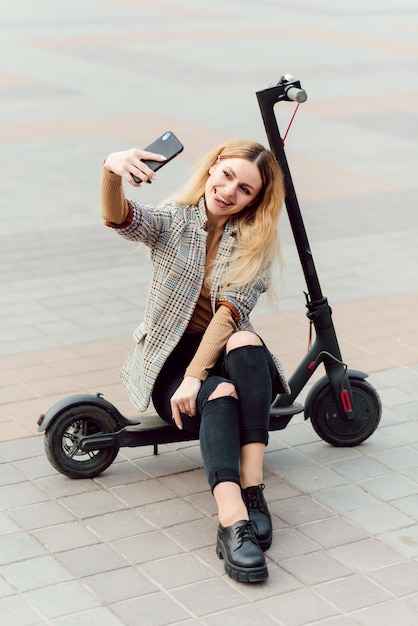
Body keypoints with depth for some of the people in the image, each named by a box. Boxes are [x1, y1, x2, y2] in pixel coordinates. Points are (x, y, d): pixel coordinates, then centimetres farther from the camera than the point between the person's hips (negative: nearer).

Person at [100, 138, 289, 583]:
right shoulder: (172, 222, -1)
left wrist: (195, 376, -28)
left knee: (246, 341, -35)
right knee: (220, 396, -34)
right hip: (170, 358, -1)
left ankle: (252, 490, -39)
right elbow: (119, 217, -24)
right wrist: (110, 170, -47)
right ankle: (233, 520, -52)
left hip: (227, 356, 1)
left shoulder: (256, 242, -1)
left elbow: (230, 311, -15)